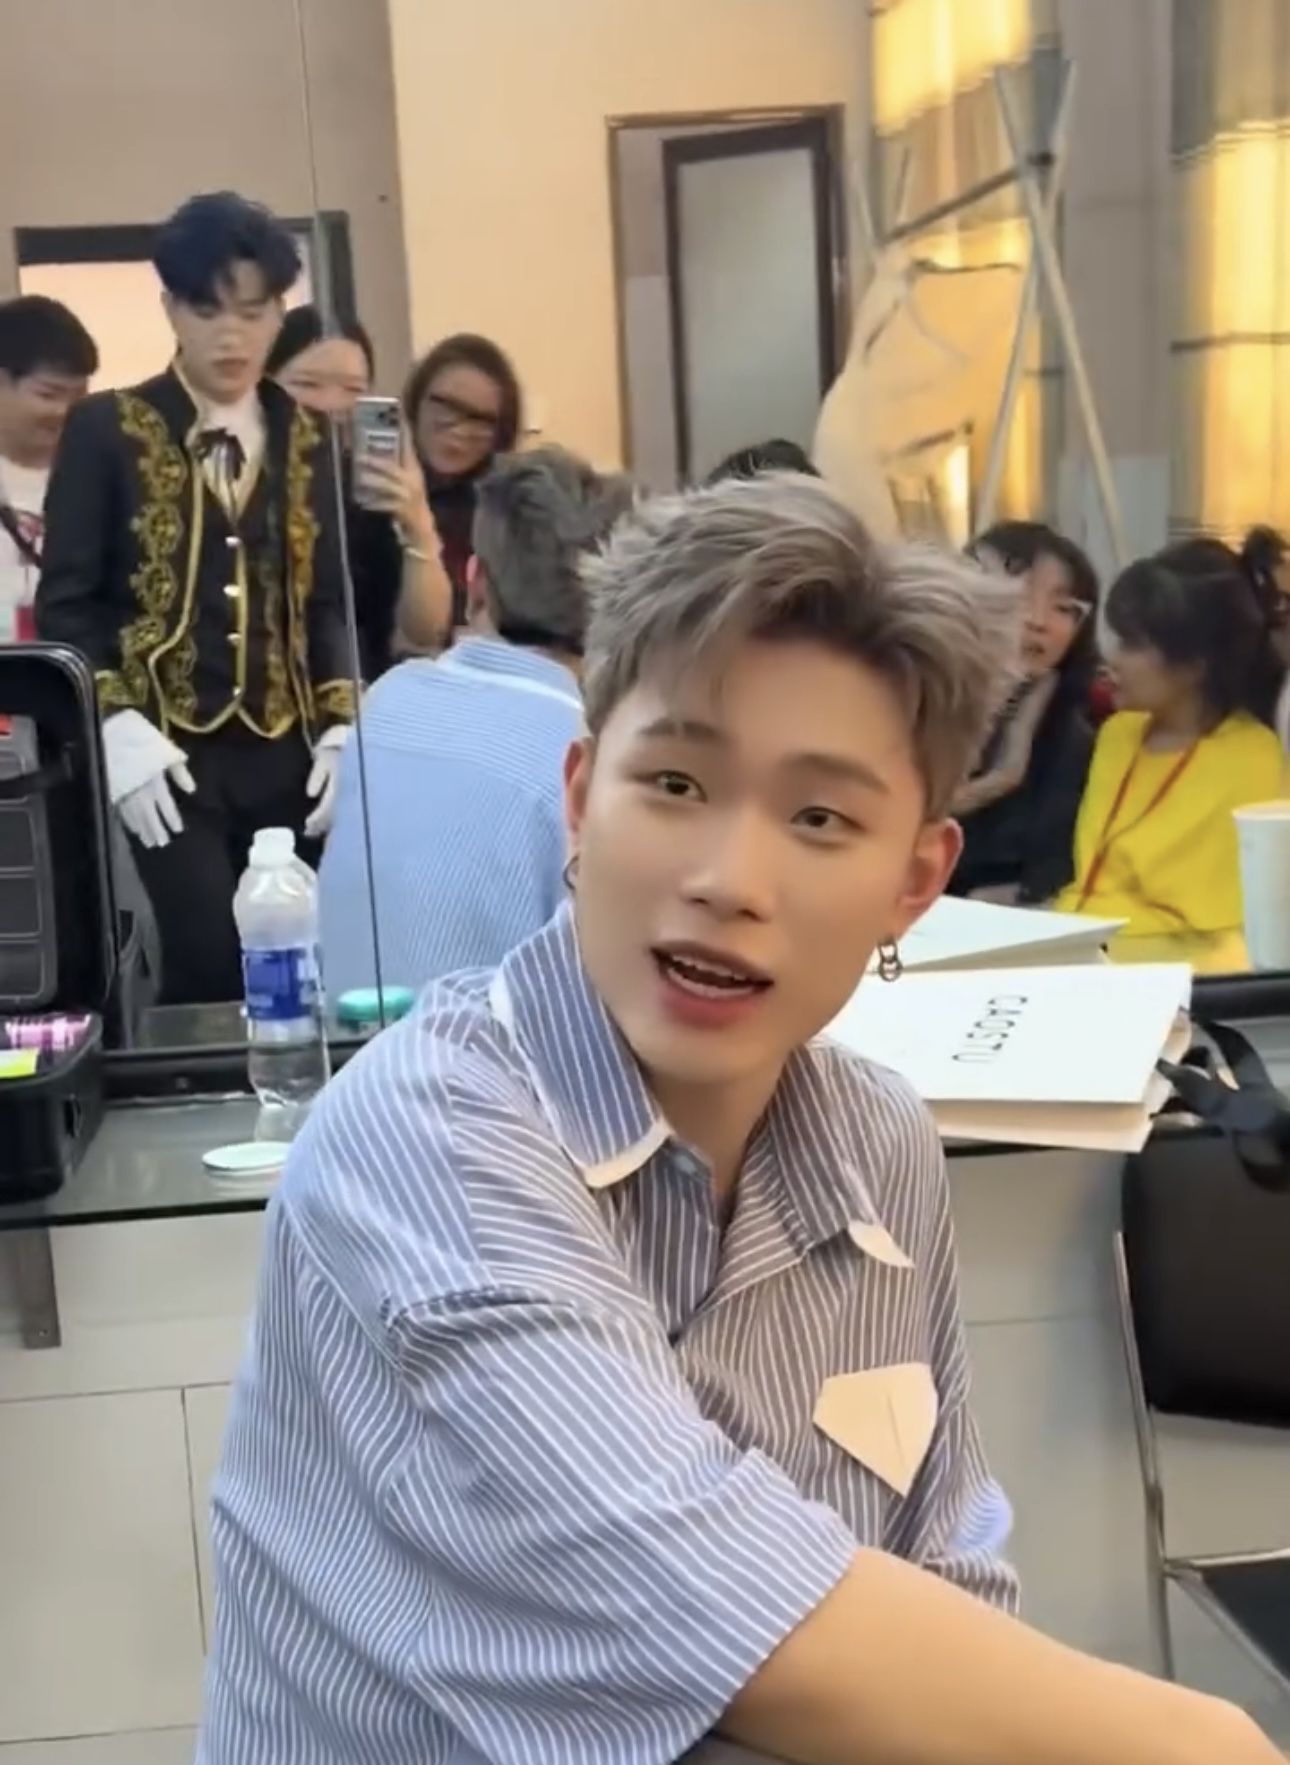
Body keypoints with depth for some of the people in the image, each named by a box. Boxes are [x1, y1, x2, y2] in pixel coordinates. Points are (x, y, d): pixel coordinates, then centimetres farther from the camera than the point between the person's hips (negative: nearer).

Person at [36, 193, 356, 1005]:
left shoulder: (308, 438, 12)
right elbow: (66, 603, 0)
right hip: (168, 763, -3)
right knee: (208, 974, -13)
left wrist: (344, 728, 2)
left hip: (288, 759, 3)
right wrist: (116, 727, -12)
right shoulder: (107, 430, 2)